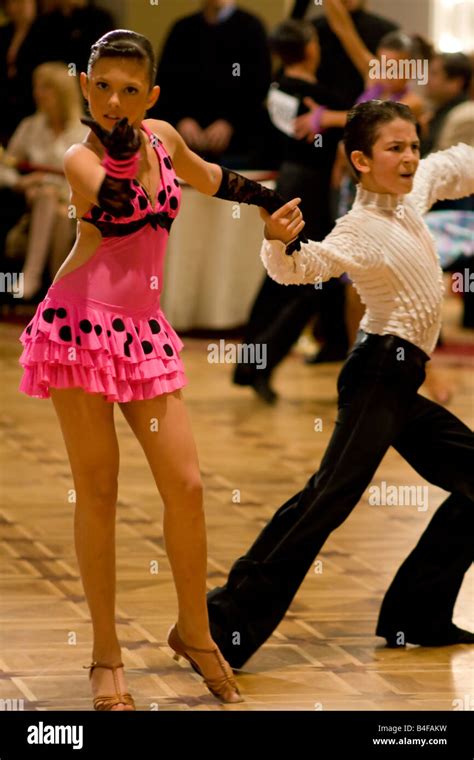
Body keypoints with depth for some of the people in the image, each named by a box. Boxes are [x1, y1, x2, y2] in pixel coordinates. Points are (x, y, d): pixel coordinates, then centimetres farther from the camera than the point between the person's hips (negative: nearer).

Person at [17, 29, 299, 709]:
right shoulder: (81, 159, -7)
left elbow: (205, 178, 33)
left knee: (185, 485, -1)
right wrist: (120, 143, -25)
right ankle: (106, 656, 8)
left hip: (144, 333, 5)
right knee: (98, 492, -2)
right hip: (80, 325, -5)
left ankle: (194, 632, 18)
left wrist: (272, 201, 37)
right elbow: (114, 204, -31)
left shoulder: (163, 137, 9)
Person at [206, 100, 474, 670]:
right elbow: (299, 269, -27)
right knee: (332, 494, -21)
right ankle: (226, 626, -28)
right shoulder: (357, 231, -14)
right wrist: (277, 242, -45)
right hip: (379, 372, -9)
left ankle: (417, 615, 15)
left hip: (401, 387, 9)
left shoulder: (415, 191, 9)